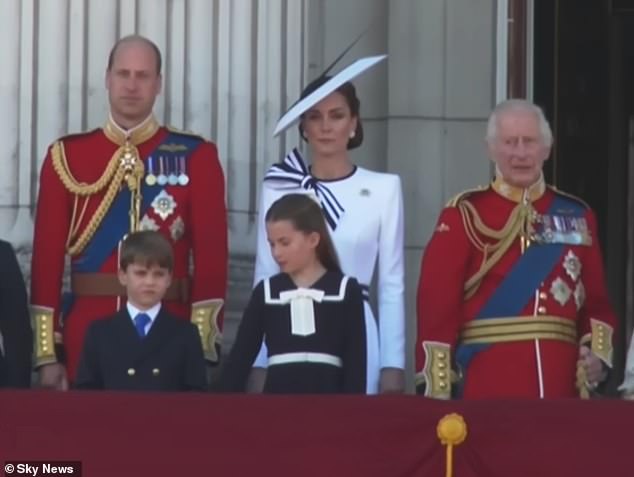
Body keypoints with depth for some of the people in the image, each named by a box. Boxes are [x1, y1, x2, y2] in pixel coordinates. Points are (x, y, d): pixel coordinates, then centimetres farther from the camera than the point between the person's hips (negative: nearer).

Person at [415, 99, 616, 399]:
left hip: (560, 383, 4)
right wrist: (437, 390, -11)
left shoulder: (577, 216, 12)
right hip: (487, 382, -4)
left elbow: (596, 302, 15)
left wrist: (598, 354, -3)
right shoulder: (465, 216, 0)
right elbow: (437, 306, -5)